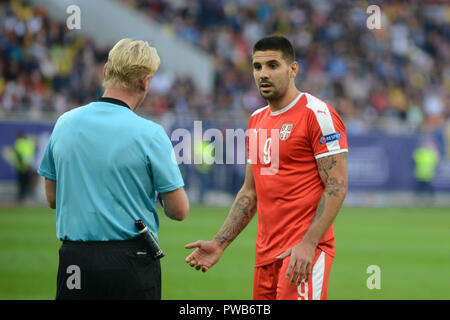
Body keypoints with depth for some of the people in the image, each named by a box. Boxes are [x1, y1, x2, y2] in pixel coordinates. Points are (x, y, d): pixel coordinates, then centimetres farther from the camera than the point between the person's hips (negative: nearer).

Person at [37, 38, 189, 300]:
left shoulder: (64, 124, 3)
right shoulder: (149, 134, -11)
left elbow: (52, 198, 12)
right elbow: (179, 210, -6)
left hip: (74, 260, 4)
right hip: (131, 261, -4)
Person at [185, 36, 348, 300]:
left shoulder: (317, 114, -7)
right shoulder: (257, 121, 17)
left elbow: (337, 187, -12)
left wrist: (308, 244, -21)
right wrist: (219, 244, 14)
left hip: (305, 249, -8)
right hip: (266, 253, 8)